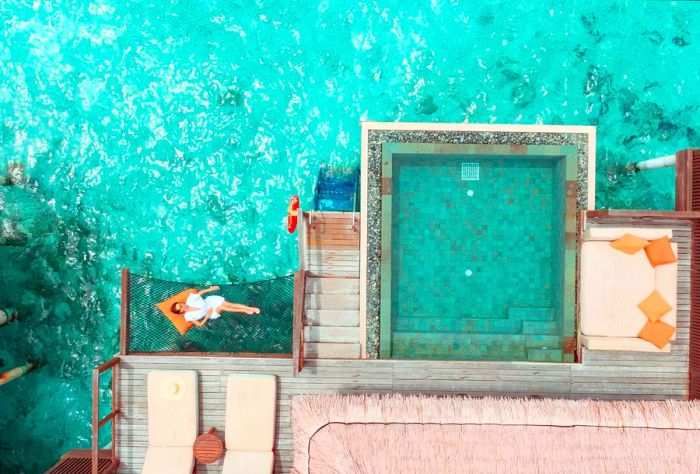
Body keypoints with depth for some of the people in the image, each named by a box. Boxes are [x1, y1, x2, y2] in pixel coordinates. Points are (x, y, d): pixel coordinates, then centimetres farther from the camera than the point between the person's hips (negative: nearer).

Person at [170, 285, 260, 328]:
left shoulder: (189, 299, -15)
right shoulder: (188, 316, -20)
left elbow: (199, 292, -2)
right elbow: (199, 324, -16)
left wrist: (209, 289, -9)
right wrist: (208, 316, -24)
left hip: (210, 300, 2)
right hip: (211, 313, -2)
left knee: (230, 304, -14)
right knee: (222, 307, -27)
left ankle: (251, 308, -6)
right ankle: (245, 311, -9)